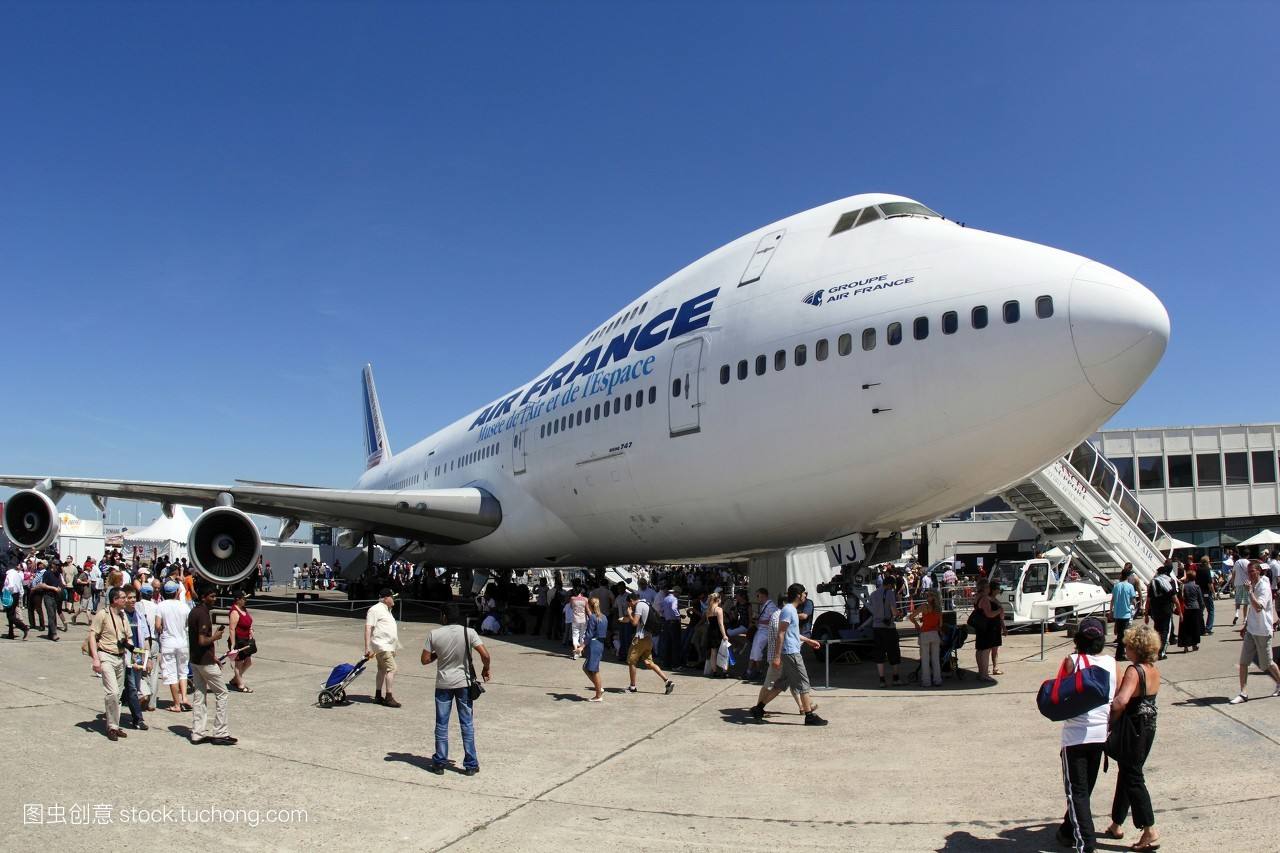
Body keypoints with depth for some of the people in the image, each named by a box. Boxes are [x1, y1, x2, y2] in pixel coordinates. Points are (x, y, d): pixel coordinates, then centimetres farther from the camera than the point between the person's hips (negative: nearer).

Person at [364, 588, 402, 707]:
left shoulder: (387, 610, 18)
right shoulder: (376, 609, -12)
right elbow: (368, 628, -17)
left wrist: (394, 648, 26)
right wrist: (367, 648, -22)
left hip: (389, 646, 10)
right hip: (382, 645, -10)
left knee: (382, 670, 13)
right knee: (391, 668, -15)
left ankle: (378, 696, 20)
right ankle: (388, 697, -13)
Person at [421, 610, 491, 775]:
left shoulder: (434, 635, -9)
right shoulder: (468, 632, -10)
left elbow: (425, 660, -3)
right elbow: (485, 655, -15)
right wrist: (486, 669, 4)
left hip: (443, 684, 0)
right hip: (463, 683, 0)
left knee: (441, 724, 12)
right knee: (467, 724, 8)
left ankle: (439, 763, 17)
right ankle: (470, 765, 11)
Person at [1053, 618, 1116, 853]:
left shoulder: (1072, 661, -12)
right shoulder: (1111, 663, -1)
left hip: (1075, 734, -5)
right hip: (1100, 733, 5)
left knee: (1077, 790, 3)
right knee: (1085, 787, 20)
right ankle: (1069, 829, 34)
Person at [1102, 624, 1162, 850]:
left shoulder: (1134, 671, -23)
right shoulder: (1154, 671, 3)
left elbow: (1120, 702, -33)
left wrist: (1111, 721, -18)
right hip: (1149, 727, 9)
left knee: (1132, 779, 2)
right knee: (1127, 774, 18)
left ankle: (1150, 832, 3)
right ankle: (1117, 825, 29)